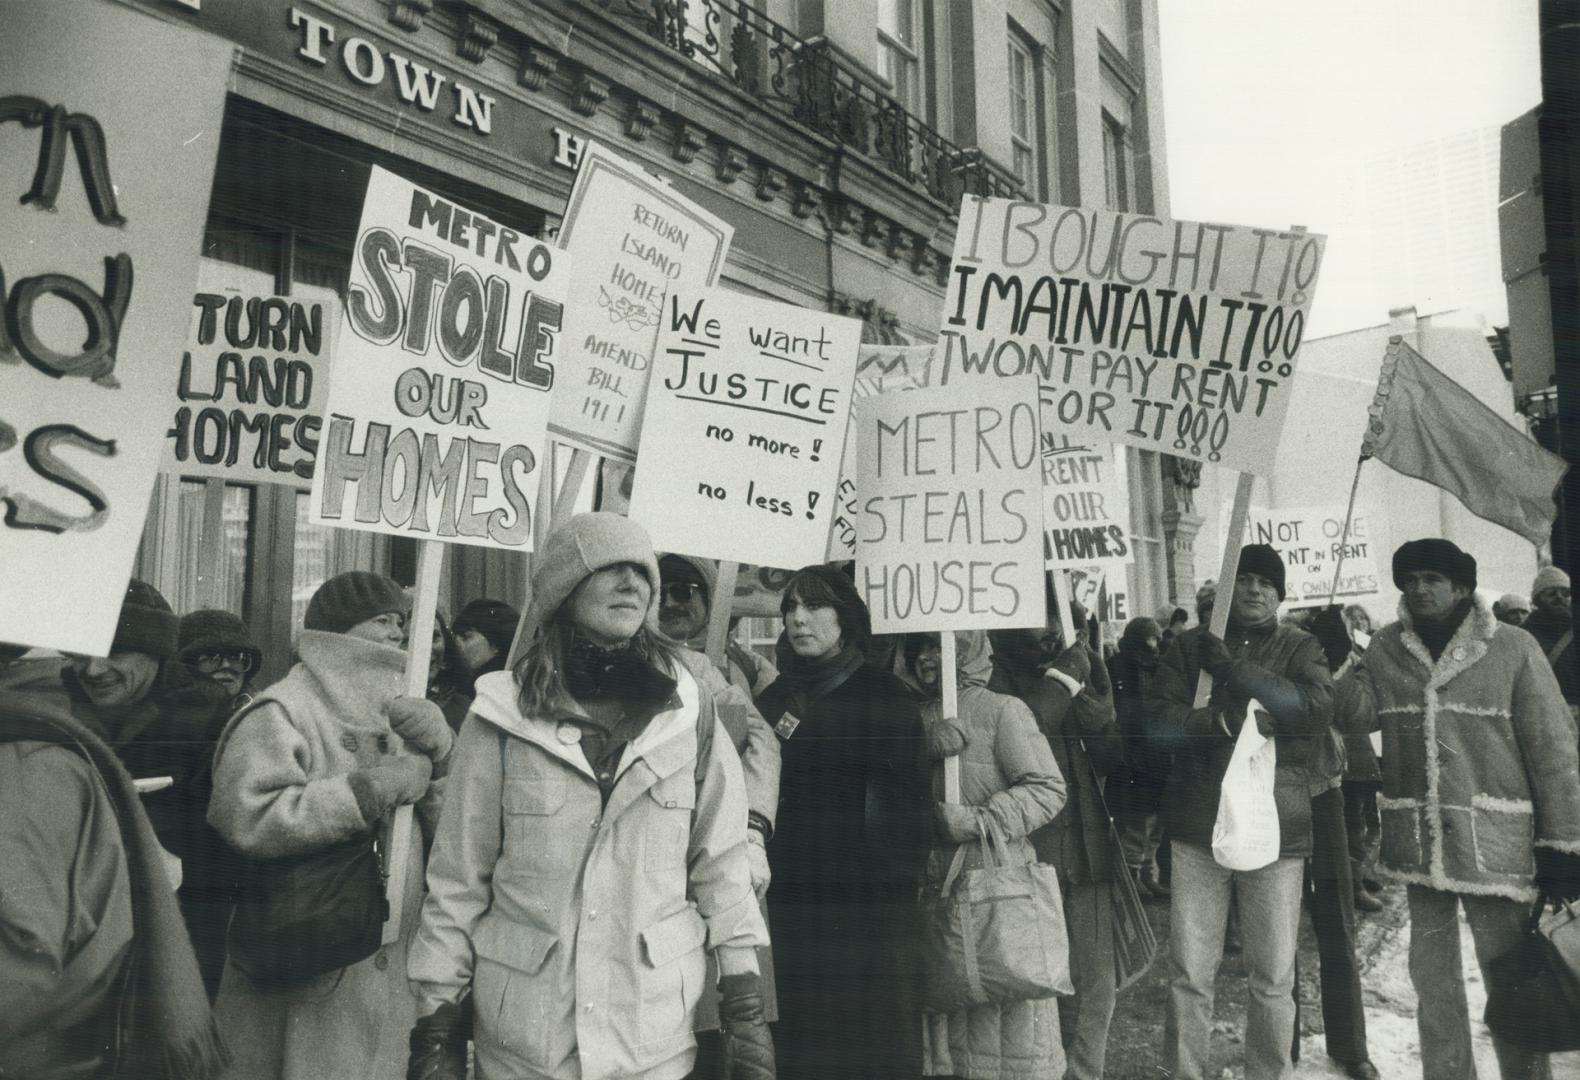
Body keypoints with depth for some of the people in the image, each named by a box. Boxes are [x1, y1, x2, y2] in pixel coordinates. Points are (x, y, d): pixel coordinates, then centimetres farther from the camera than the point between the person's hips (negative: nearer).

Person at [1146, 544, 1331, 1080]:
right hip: (1198, 829, 0)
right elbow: (1160, 720, -3)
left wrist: (1234, 666, -14)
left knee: (1274, 979, 7)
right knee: (1189, 974, 5)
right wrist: (1223, 721, -18)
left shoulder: (1299, 647, 7)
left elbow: (1318, 710, -12)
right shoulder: (1191, 646, 7)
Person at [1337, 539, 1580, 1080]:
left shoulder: (1512, 648, -7)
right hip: (1418, 840, 3)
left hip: (1493, 840, -3)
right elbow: (1356, 715, -5)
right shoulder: (1385, 648, 4)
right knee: (1432, 972, 16)